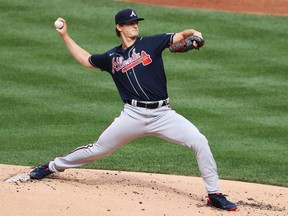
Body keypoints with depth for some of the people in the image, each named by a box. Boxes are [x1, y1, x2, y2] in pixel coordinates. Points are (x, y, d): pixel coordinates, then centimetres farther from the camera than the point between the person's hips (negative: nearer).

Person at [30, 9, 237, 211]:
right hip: (133, 116, 1)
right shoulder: (112, 57, 11)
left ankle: (214, 194, -8)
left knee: (200, 142, -18)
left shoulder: (151, 43, 3)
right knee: (98, 149, 8)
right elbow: (86, 59, 27)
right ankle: (53, 167, 31)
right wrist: (64, 36, 26)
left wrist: (193, 33, -30)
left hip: (163, 114, -1)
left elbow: (180, 36, -8)